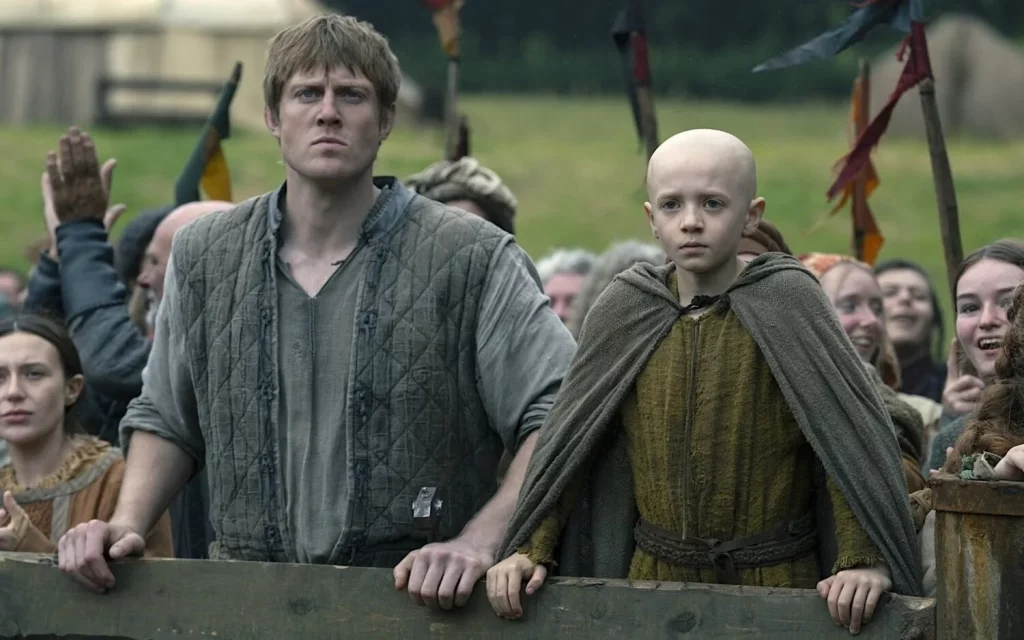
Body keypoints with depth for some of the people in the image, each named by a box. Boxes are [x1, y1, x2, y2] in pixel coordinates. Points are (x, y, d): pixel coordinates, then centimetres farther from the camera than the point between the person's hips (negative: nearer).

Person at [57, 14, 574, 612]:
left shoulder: (472, 260, -1)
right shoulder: (203, 258, 13)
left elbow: (560, 413, -6)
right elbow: (166, 421, 25)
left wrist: (479, 541, -17)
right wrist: (128, 523, 8)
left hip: (418, 603, -4)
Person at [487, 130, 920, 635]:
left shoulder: (786, 300, -10)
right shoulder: (625, 309, -1)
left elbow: (849, 430, -13)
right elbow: (568, 440, 5)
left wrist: (866, 559, -22)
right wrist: (530, 549, -5)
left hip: (776, 585, -3)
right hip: (654, 578, 3)